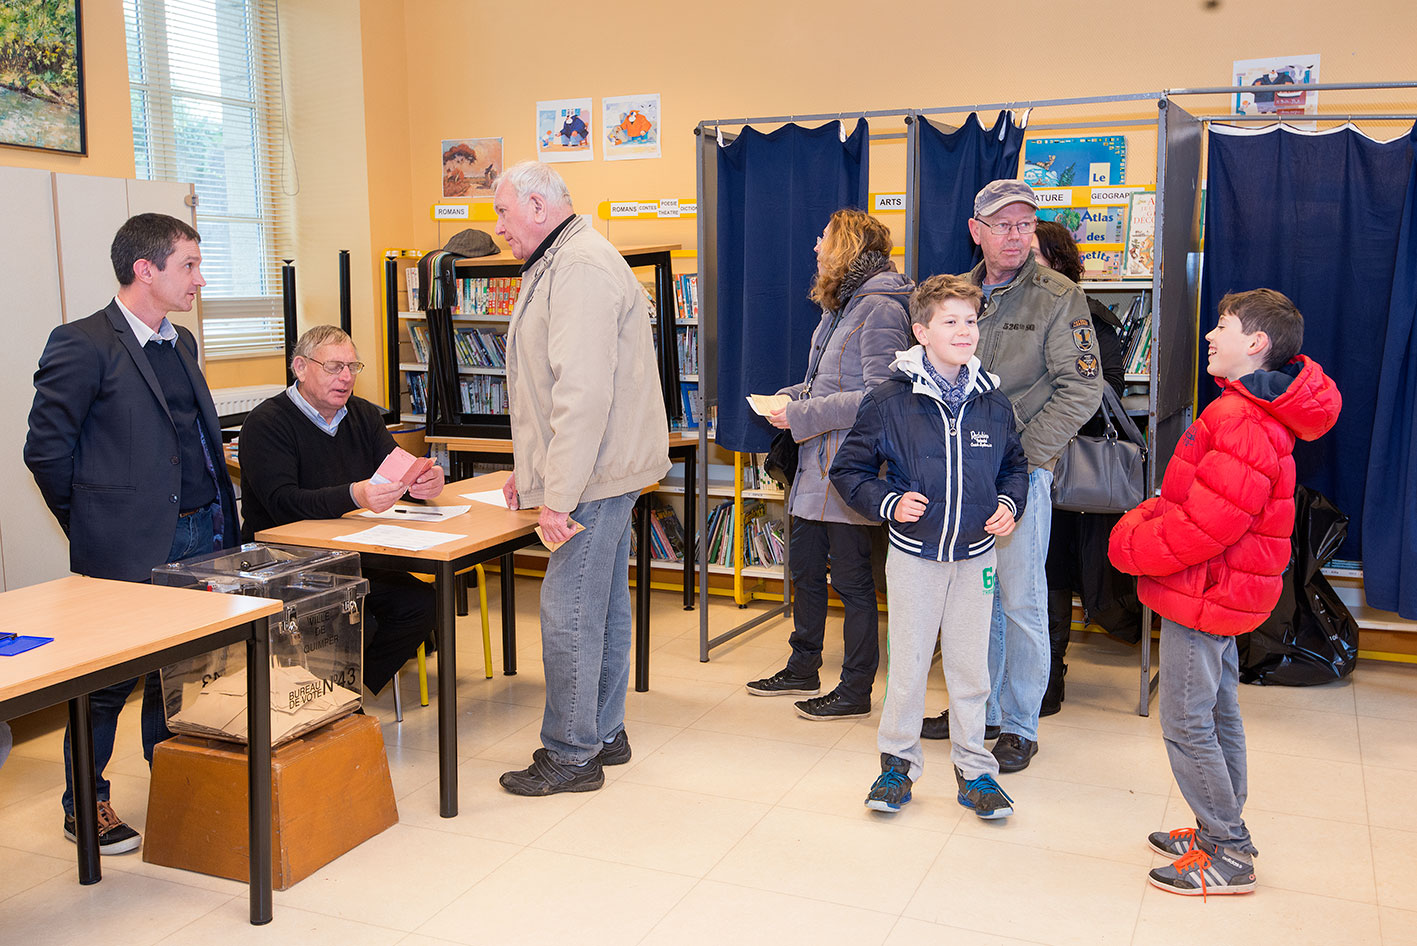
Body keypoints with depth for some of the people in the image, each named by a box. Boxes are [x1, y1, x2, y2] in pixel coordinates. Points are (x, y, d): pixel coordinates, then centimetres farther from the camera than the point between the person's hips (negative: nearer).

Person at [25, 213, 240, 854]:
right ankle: (86, 806, 21)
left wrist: (217, 518, 13)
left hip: (201, 536, 7)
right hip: (131, 548, -7)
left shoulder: (181, 343, 14)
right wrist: (95, 527, -3)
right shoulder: (83, 344, -11)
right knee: (111, 676, 4)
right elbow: (46, 449, -10)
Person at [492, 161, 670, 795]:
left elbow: (584, 393, -26)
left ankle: (571, 755, 7)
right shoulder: (559, 265, 19)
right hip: (604, 472, 11)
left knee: (569, 612, -4)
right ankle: (604, 733, 27)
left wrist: (559, 495, -25)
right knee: (603, 605, 16)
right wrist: (530, 466, 24)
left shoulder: (582, 268, -18)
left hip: (594, 473, -11)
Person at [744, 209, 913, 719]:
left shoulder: (880, 309, -15)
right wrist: (790, 397, 7)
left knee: (851, 578, 1)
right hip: (816, 465, 10)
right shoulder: (840, 305, 15)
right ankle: (802, 668, 33)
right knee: (805, 568, 17)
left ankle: (856, 688, 14)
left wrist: (803, 415, -20)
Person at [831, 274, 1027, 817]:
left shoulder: (992, 402, 1)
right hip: (913, 554, -2)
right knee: (908, 664, 7)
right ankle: (898, 761, 25)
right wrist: (888, 503, -15)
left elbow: (1014, 464, 17)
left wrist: (1009, 503, -2)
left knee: (971, 665, 10)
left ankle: (973, 768, 25)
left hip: (975, 556, 2)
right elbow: (849, 467, -1)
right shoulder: (891, 401, -9)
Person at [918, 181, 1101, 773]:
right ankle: (979, 708, 29)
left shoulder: (1059, 298, -5)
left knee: (1021, 602, 0)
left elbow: (1081, 390, -10)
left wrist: (1023, 455, -14)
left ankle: (1019, 726, 14)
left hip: (1021, 473, -5)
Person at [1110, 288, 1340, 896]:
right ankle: (1223, 831, 32)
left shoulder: (1243, 425, -24)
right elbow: (1189, 499, 18)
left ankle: (1228, 857, 10)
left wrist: (1131, 544, -13)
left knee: (1186, 723, -1)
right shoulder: (1246, 409, 11)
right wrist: (1146, 517, 4)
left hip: (1202, 595, -11)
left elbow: (1203, 526, -27)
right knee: (1217, 714, 19)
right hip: (1220, 594, 11)